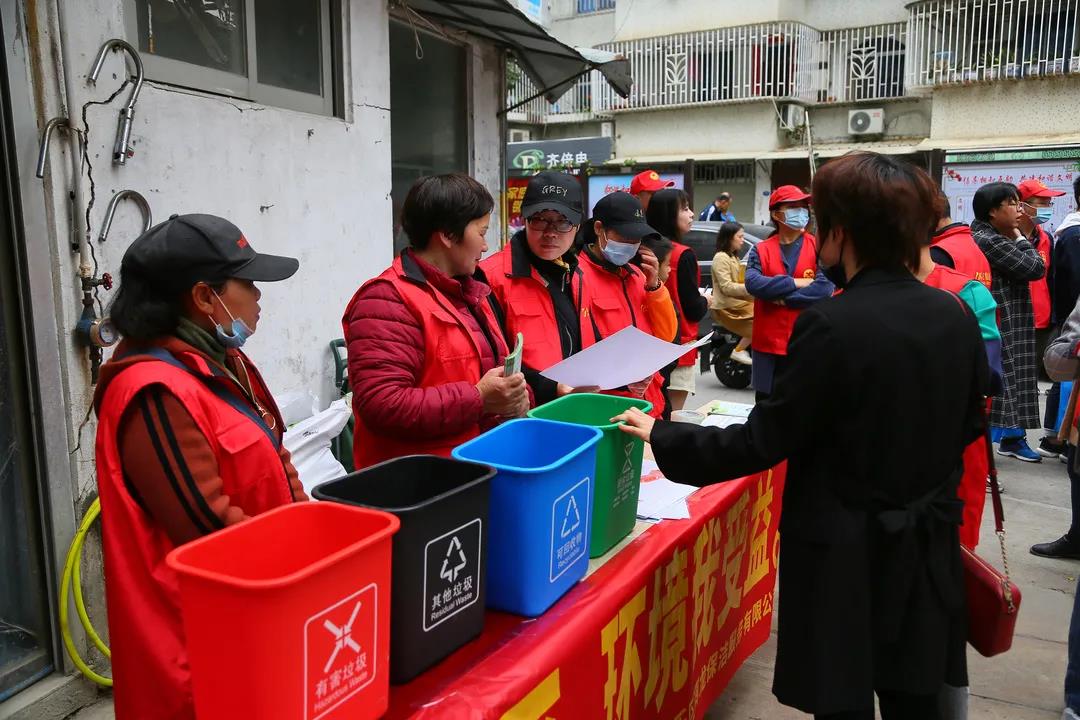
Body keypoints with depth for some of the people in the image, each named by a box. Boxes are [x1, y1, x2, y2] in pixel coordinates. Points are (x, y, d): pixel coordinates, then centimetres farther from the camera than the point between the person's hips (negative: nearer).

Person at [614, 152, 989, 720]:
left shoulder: (832, 325, -23)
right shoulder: (956, 317, -3)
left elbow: (762, 442, -19)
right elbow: (969, 426, 10)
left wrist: (660, 437, -9)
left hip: (847, 554, -6)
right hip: (928, 545, 7)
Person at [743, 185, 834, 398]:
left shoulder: (819, 247, 2)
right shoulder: (760, 250, 6)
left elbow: (824, 288, -13)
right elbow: (753, 283, -12)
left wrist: (780, 297, -11)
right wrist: (797, 282, -14)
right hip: (768, 343, 2)